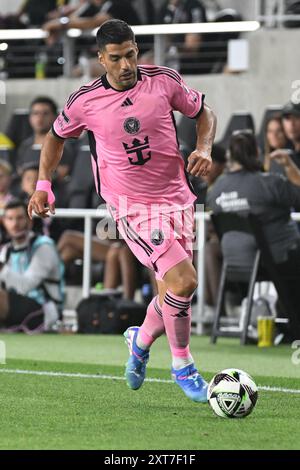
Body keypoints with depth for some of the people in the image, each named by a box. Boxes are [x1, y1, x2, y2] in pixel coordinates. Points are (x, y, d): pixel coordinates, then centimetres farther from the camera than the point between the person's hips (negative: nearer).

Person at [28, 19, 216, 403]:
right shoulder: (85, 102, -7)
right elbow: (56, 136, 13)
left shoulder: (164, 81, -4)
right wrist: (43, 184, 6)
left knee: (173, 295, 9)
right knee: (183, 280, -20)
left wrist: (204, 149, -5)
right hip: (133, 208, -4)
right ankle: (182, 366, 1)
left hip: (177, 199, 4)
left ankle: (141, 340, 41)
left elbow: (203, 112, 12)